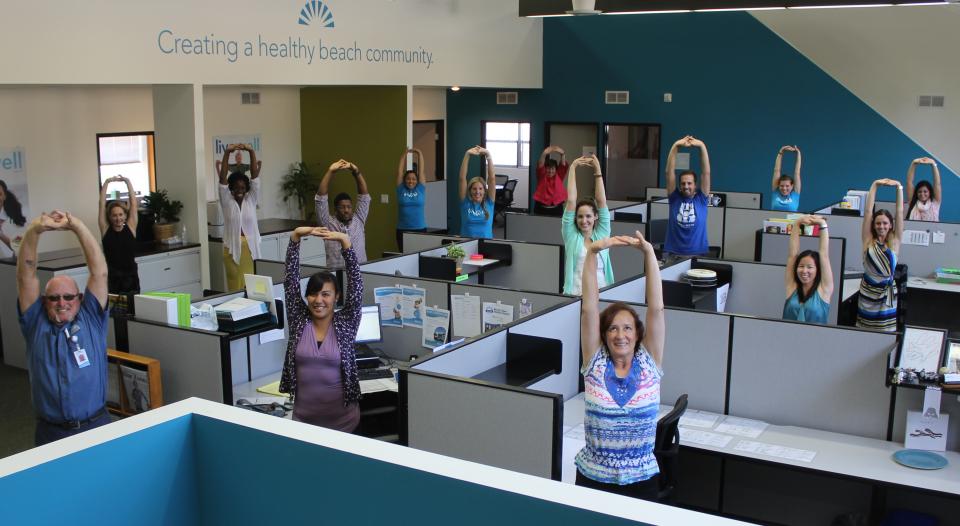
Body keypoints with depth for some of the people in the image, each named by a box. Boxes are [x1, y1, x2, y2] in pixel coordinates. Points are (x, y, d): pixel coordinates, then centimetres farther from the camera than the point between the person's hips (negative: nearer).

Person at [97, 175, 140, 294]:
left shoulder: (131, 228, 3)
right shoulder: (106, 230, 2)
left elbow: (133, 203, 0)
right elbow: (102, 204, -1)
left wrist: (127, 181, -2)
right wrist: (106, 183, -4)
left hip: (130, 278, 1)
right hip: (111, 279, -1)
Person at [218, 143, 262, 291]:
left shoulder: (251, 200, 4)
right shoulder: (227, 202, 0)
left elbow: (255, 175, -6)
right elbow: (222, 178, -11)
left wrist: (251, 152, -17)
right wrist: (227, 153, -22)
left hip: (250, 248, 1)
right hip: (232, 249, -1)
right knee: (235, 286, 3)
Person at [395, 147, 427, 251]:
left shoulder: (420, 189, 5)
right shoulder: (401, 190, 5)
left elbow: (421, 171, 3)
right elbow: (399, 172, 5)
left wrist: (420, 154, 2)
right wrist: (404, 155, 6)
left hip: (420, 229, 0)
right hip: (402, 230, 0)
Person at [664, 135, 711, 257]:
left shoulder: (701, 198, 5)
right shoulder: (674, 198, 6)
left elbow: (706, 172, -3)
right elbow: (669, 172, -1)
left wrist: (702, 146, -11)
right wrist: (675, 146, -9)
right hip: (674, 253, 0)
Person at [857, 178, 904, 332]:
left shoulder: (894, 242, 1)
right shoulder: (868, 241, -1)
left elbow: (900, 212, -3)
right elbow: (868, 211, -5)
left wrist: (899, 187, -6)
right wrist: (875, 185, -8)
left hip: (887, 292, 0)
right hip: (868, 292, 0)